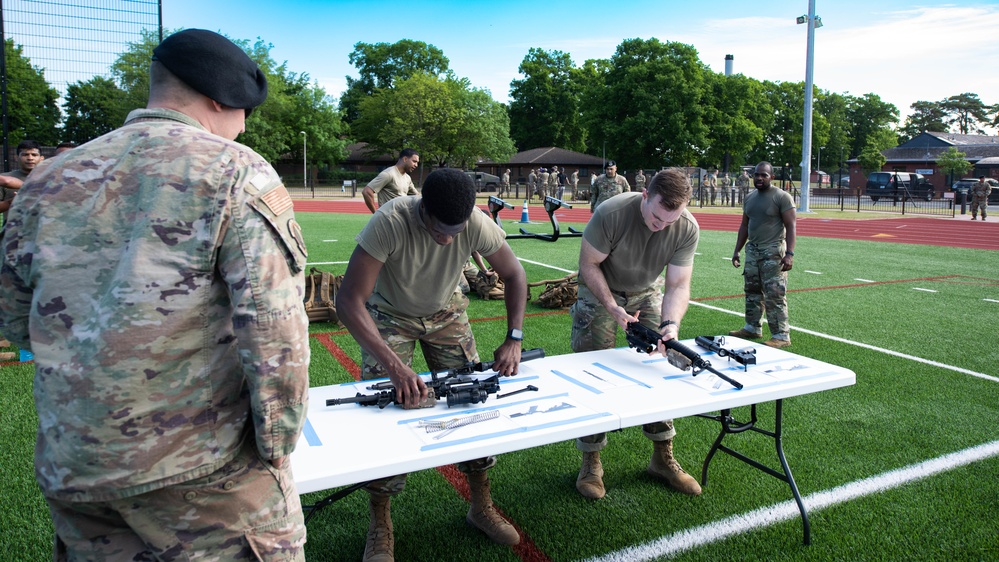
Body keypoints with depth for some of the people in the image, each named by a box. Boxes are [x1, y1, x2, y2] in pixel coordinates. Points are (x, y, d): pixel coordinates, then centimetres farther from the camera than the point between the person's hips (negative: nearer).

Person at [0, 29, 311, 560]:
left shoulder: (50, 179, 6)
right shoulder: (238, 172, -10)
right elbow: (272, 330, -18)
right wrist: (278, 444, -9)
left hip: (68, 462, 6)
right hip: (203, 464, -5)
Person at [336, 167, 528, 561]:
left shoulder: (477, 225, -28)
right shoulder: (390, 222, -37)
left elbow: (514, 275, -10)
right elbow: (349, 300, -38)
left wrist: (514, 340, -20)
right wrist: (395, 366, -46)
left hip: (446, 312, 3)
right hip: (389, 315, -2)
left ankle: (481, 507, 19)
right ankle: (380, 525, 8)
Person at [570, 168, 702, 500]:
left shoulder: (687, 229, -21)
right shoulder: (611, 213, -32)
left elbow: (679, 285, -19)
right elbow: (589, 264, -20)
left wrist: (671, 323, -38)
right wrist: (612, 307, -30)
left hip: (646, 292, 3)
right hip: (600, 290, -3)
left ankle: (663, 459, 15)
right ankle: (591, 462, 7)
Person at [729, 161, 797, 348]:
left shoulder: (782, 197, -8)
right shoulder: (749, 198, 14)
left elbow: (790, 226, -12)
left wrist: (789, 253, -20)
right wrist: (737, 250, 17)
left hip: (773, 252, -7)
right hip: (753, 250, 7)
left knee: (774, 295, -8)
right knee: (752, 291, 13)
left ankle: (781, 336, -2)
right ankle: (753, 328, 24)